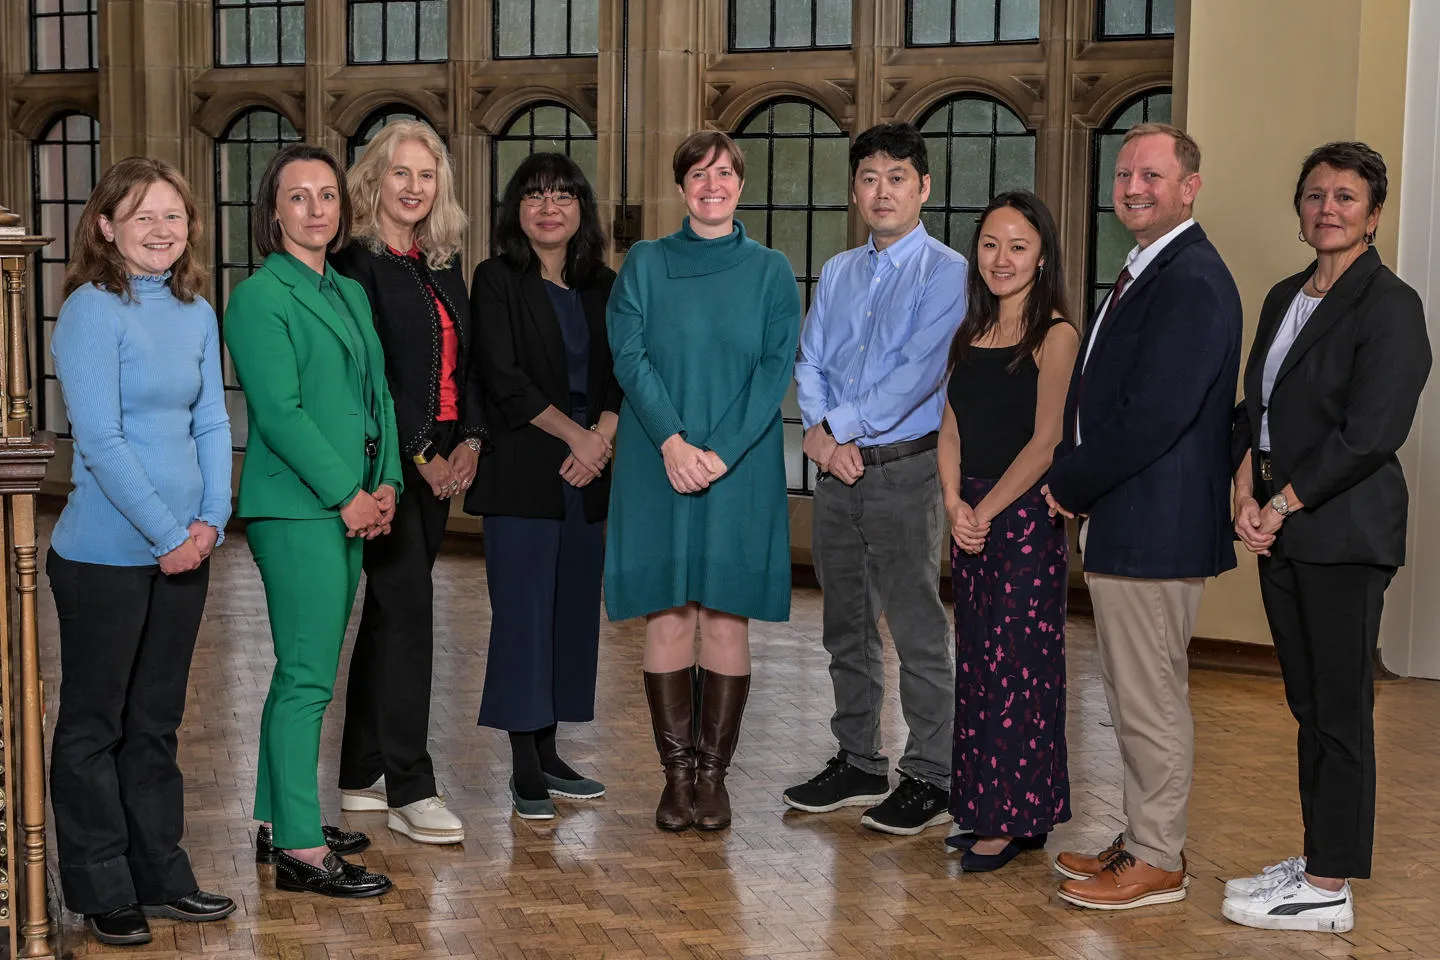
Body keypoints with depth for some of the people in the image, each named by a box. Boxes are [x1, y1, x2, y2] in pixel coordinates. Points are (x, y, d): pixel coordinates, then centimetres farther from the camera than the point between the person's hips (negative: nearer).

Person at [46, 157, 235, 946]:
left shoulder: (197, 314, 8)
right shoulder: (92, 311, -12)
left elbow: (211, 423, 9)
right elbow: (100, 439, -16)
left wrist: (212, 520, -4)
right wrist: (168, 534, -15)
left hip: (182, 552, 6)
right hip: (105, 553, -6)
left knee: (156, 720, 15)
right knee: (94, 724, 6)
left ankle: (159, 874, 26)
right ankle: (100, 892, 16)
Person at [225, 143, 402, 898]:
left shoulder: (351, 293, 16)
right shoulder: (259, 297, -9)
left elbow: (377, 395, 17)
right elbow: (279, 413, -15)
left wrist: (385, 485, 3)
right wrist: (347, 495, -14)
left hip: (350, 508, 8)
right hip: (295, 509, -8)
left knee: (306, 671, 13)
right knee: (308, 678, -7)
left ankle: (279, 821, 23)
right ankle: (300, 850, -2)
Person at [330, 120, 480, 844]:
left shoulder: (443, 265, 15)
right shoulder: (357, 263, -8)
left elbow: (464, 362, 15)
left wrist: (469, 442, 0)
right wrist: (420, 453, -13)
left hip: (437, 463, 7)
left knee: (390, 611, 11)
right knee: (409, 608, -10)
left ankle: (362, 775, 20)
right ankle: (410, 790, -6)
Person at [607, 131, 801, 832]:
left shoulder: (770, 270, 8)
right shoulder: (646, 264, 8)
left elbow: (776, 367, -1)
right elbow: (629, 356, -2)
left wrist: (722, 452, -13)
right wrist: (672, 442, -16)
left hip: (740, 467, 0)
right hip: (658, 465, 0)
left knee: (726, 617, 0)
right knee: (667, 616, 0)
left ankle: (713, 773, 8)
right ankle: (677, 774, 8)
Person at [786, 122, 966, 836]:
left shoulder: (946, 273, -5)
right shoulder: (837, 274, 15)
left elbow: (919, 370, -15)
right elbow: (809, 362, 10)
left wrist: (841, 424, -13)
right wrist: (818, 428, -9)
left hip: (904, 470, -6)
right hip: (837, 472, 7)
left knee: (918, 630, -4)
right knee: (846, 628, 13)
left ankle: (931, 778, 5)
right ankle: (858, 764, 25)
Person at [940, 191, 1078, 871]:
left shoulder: (1055, 336, -8)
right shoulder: (970, 334, 13)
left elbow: (1046, 442, -13)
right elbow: (951, 430, 11)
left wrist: (986, 510, -13)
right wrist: (954, 504, -4)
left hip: (1026, 517, -7)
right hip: (970, 519, 7)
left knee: (1018, 664, -3)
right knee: (976, 662, 11)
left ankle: (1017, 819, 7)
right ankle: (982, 811, 21)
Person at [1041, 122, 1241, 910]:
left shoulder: (1193, 282, -17)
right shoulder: (1142, 275, 17)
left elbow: (1155, 415, -23)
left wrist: (1069, 484, -12)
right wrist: (1073, 479, 7)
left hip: (1154, 528, -10)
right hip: (1122, 521, 10)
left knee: (1150, 699, -1)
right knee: (1133, 695, 18)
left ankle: (1158, 863, 11)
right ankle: (1144, 840, 29)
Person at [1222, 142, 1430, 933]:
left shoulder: (1389, 304, -9)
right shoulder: (1285, 298, 15)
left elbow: (1371, 432, -16)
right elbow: (1254, 406, 15)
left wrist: (1283, 504, -12)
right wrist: (1247, 492, -1)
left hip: (1344, 533, -8)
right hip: (1282, 532, 8)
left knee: (1341, 711, -2)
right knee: (1308, 706, 13)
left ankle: (1329, 890, 5)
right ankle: (1316, 858, 23)